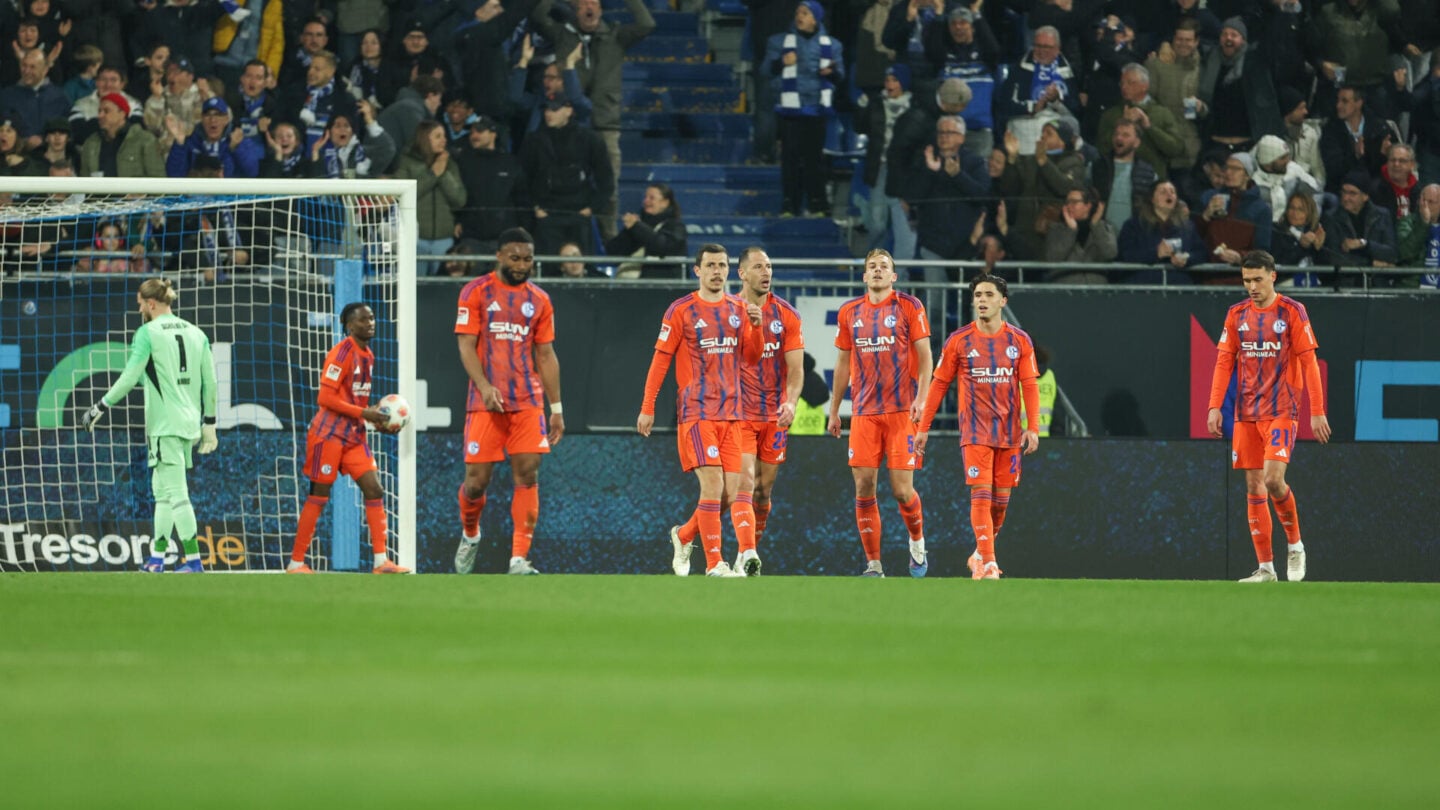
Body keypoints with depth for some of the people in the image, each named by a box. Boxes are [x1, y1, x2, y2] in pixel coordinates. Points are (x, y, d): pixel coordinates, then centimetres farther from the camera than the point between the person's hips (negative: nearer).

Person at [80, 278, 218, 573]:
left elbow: (129, 377, -13)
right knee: (162, 490, 16)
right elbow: (209, 382, 13)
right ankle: (157, 557, 18)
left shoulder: (148, 333, -8)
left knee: (175, 493, -8)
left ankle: (193, 559, -12)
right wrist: (209, 424, 20)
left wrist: (100, 408, -3)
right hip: (189, 422, 7)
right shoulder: (195, 333, 12)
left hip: (164, 424, -7)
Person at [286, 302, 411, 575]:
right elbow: (326, 398, -19)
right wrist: (363, 413, -20)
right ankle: (296, 563, 4)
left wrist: (375, 417, 4)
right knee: (318, 495, -3)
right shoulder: (342, 353, -14)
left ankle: (381, 561, -4)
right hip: (329, 433, -8)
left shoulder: (368, 356, 12)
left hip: (354, 435, 8)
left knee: (374, 490, -2)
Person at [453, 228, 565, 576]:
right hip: (485, 401, -3)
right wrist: (484, 386, -21)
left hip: (528, 402, 3)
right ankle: (470, 535, 28)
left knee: (528, 475, -9)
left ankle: (519, 559, -10)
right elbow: (466, 345, -5)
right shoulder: (476, 292, 2)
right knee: (477, 479, -2)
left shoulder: (539, 300, 13)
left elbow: (546, 355, 16)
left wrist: (556, 409, 12)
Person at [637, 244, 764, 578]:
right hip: (696, 411, -5)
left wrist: (756, 327, -5)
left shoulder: (739, 309, 12)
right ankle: (714, 564, -8)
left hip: (732, 413, 5)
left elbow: (750, 357, 14)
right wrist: (647, 407, -3)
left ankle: (683, 537, 20)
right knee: (713, 484, -13)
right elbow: (660, 359, 0)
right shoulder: (681, 311, -1)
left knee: (732, 491, -1)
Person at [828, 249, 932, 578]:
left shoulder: (909, 306, 1)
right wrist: (834, 411, 18)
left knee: (902, 489, -7)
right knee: (864, 487, -4)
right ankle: (873, 565, 3)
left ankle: (917, 540, 23)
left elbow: (924, 356, -1)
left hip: (901, 410, -3)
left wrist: (921, 398, -13)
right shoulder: (850, 312, 11)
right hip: (864, 412, 3)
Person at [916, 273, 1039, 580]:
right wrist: (923, 428, 1)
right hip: (975, 431, -2)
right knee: (981, 494, -13)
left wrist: (1033, 428, -8)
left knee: (1001, 498, 5)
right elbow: (939, 384, 4)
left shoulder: (1019, 341, 4)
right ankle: (987, 563, -17)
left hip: (1010, 433, 2)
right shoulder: (959, 341, 1)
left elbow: (1030, 386, 3)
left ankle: (980, 555, 25)